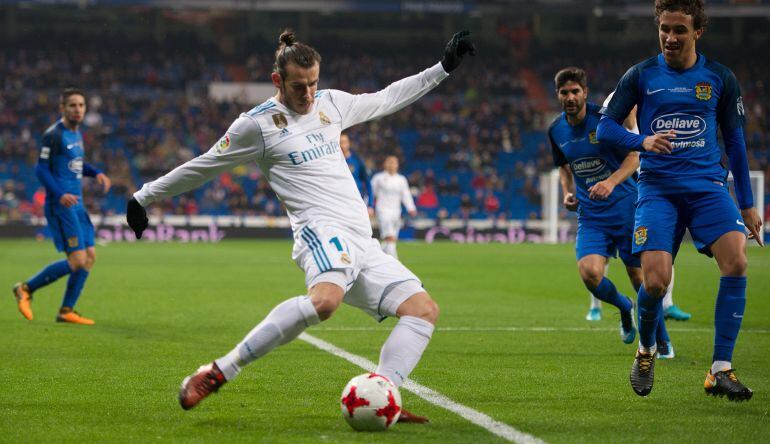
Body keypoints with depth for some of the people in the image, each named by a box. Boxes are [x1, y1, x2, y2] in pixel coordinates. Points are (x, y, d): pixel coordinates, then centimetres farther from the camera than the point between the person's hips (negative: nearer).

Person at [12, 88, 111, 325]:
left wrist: (96, 172, 13)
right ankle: (26, 289, 1)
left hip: (76, 204, 9)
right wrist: (59, 194, -26)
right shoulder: (53, 134, -12)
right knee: (78, 260, -13)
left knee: (90, 257, 6)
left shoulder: (76, 132, 15)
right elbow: (41, 169, -15)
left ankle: (67, 311, 14)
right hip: (61, 205, -9)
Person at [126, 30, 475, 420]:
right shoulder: (257, 124, -1)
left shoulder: (331, 103, 17)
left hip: (363, 241, 8)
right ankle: (217, 374, -35)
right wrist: (145, 196, 14)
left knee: (424, 309, -7)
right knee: (325, 300, -39)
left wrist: (444, 67, 29)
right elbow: (201, 168, 9)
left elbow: (387, 99, 31)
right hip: (322, 230, -8)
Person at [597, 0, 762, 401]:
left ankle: (720, 371, -16)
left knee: (736, 262, -23)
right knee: (655, 281, -18)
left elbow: (734, 140, 16)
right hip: (657, 187, -1)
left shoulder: (720, 78, 8)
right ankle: (645, 351, 16)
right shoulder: (641, 75, 5)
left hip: (707, 184, 1)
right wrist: (643, 141, -16)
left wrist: (747, 204, 15)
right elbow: (605, 127, 4)